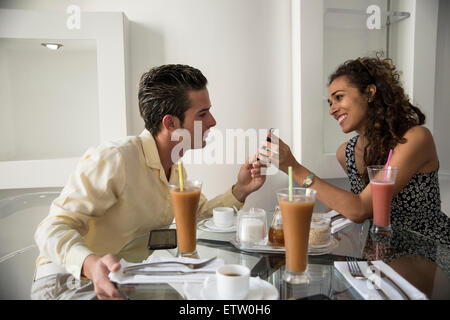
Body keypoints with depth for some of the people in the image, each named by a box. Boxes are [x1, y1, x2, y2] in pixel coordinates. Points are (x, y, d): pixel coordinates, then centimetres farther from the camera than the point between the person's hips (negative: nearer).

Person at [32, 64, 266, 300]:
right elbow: (53, 227, -25)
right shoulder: (113, 159, -25)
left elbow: (199, 213, 14)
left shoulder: (176, 168, 4)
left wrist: (239, 191, -2)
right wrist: (91, 265, -45)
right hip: (70, 280, -5)